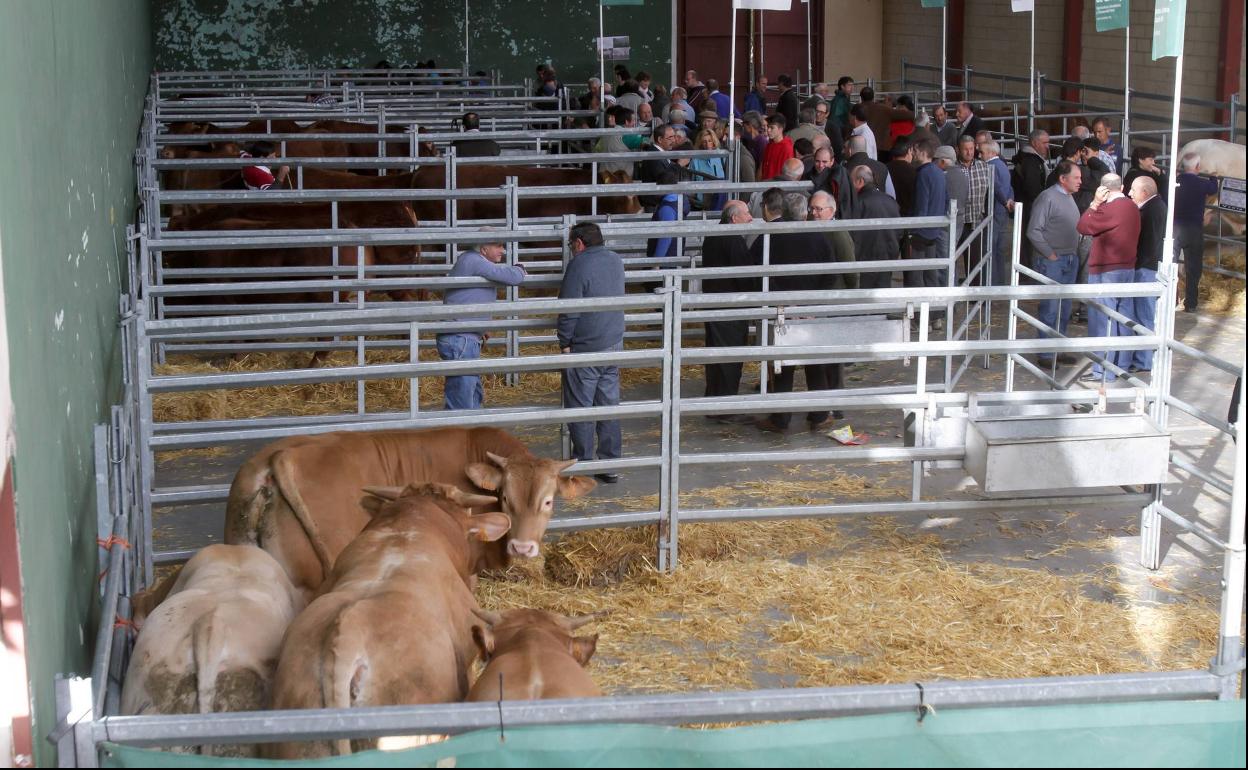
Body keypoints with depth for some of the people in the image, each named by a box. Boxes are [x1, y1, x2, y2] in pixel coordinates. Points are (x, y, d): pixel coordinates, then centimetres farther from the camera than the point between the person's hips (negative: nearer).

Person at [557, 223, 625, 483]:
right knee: (609, 405, 11)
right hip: (614, 345, 7)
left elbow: (569, 309, -16)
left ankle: (583, 465, 6)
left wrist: (565, 342, -7)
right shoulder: (616, 261, 8)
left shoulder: (579, 265, -15)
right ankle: (611, 464, 13)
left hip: (585, 348, -7)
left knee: (580, 407, 2)